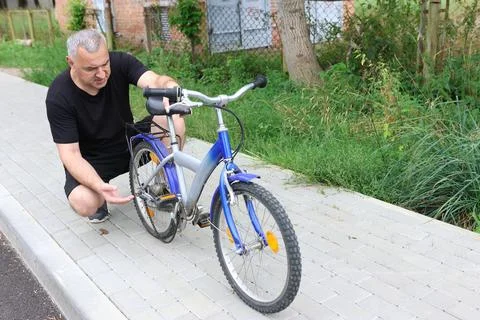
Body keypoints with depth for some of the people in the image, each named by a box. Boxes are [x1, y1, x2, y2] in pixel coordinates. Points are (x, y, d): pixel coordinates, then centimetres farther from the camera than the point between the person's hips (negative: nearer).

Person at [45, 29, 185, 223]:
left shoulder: (120, 63, -17)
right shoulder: (58, 97, -23)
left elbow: (156, 81, -33)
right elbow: (70, 153, -24)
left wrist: (170, 88, -60)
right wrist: (100, 187, -41)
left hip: (129, 144, 3)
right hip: (91, 160, -2)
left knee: (174, 124, -24)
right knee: (84, 204, -33)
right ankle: (99, 199, 6)